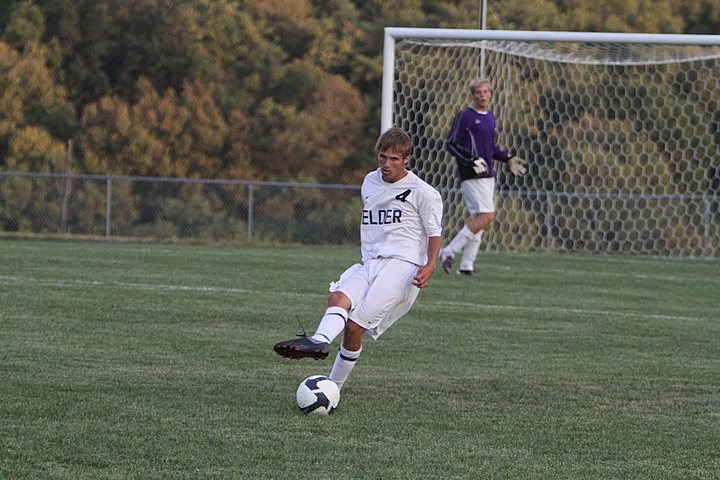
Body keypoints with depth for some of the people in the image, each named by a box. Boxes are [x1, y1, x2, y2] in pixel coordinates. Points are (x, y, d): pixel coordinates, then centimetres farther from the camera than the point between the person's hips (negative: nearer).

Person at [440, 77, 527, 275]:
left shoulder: (491, 119, 16)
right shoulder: (465, 116, -7)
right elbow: (450, 144, -8)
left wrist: (508, 158, 13)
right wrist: (471, 160, -18)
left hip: (487, 175, 8)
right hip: (471, 176, -8)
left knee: (479, 218, 6)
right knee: (486, 216, -17)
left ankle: (466, 264, 11)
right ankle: (449, 252, -11)